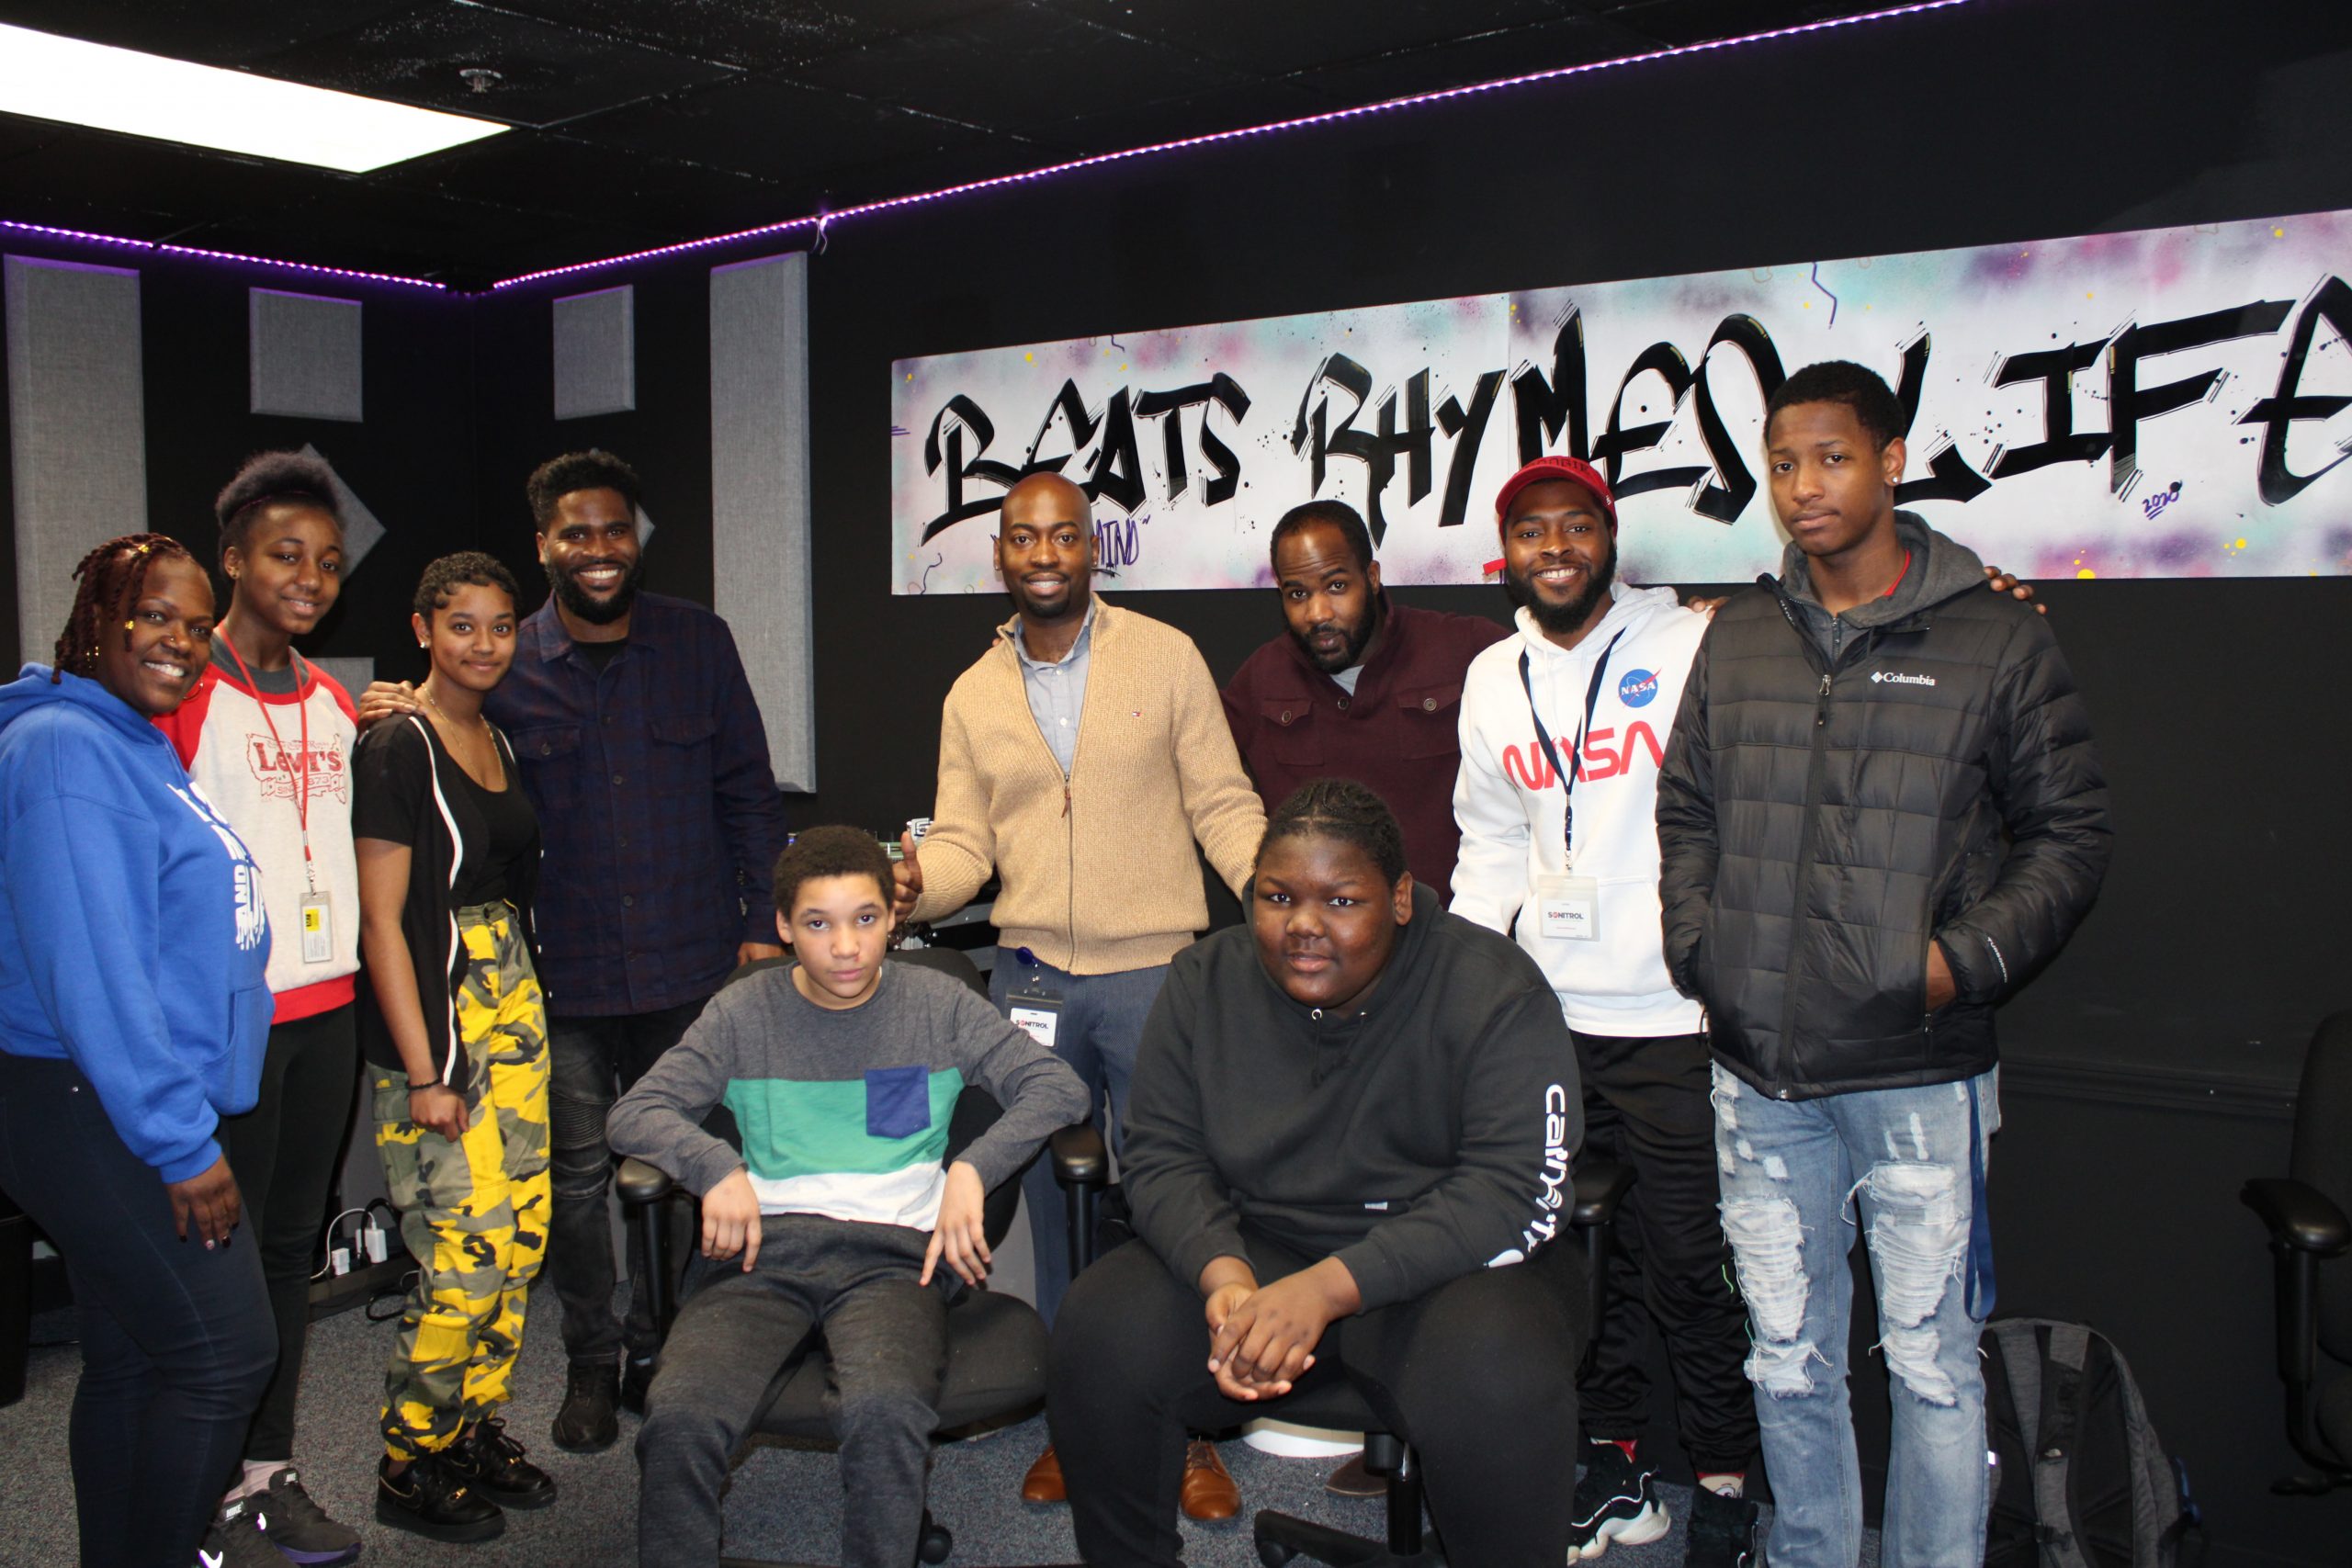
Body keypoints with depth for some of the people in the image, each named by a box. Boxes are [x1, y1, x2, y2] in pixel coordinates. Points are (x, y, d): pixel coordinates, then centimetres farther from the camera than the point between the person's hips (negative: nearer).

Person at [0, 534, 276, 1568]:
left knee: (132, 1360, 16)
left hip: (144, 1116, 9)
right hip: (95, 1119, -9)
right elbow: (89, 969, -21)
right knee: (225, 1355, -6)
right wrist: (181, 1143, -20)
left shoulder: (141, 747, 15)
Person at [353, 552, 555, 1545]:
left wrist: (525, 1002, 13)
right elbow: (382, 921, -14)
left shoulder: (498, 743, 12)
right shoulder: (395, 749, -11)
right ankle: (411, 1470, 13)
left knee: (523, 1233, 10)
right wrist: (423, 1073, -15)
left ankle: (479, 1432, 26)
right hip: (433, 1020, -8)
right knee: (466, 1253, -5)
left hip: (513, 1006, 8)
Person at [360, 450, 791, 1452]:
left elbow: (746, 789, 6)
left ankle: (660, 1350, 30)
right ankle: (592, 1367, 25)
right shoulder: (506, 666, 1)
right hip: (568, 973, 0)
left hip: (691, 962, 1)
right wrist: (410, 728, -11)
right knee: (579, 1174, 7)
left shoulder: (697, 643, 2)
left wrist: (764, 922, 1)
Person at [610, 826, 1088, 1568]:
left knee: (885, 1412, -33)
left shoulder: (937, 1005, 11)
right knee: (678, 1419, -28)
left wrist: (972, 1170, -11)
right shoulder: (743, 1013, 13)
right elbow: (635, 1113, 7)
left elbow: (1059, 1088, 4)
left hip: (893, 1248, -1)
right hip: (765, 1244, 1)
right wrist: (717, 1167, -12)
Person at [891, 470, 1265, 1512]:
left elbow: (1222, 805, -1)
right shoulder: (973, 696, 8)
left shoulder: (1166, 657, -1)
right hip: (1030, 978, 3)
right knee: (1053, 1201, 13)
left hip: (1154, 971, -3)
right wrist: (916, 881, -15)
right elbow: (963, 841, 6)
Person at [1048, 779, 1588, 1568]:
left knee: (1495, 1381, -34)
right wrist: (1223, 1273, -22)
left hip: (1448, 1265, -3)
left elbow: (1517, 1193, -20)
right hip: (1256, 1248, 3)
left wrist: (1329, 1288, -29)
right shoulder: (1207, 979, 0)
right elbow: (1163, 1155, 0)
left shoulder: (1494, 989, -13)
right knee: (1099, 1331, -20)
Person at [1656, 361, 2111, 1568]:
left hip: (1919, 1073, -3)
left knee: (1932, 1363, 6)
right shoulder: (1737, 637, 8)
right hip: (1757, 1071, 4)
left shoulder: (1996, 641, -3)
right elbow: (1684, 811, 16)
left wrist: (1971, 958, -10)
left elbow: (2070, 832, 1)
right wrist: (1698, 948, 5)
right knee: (1787, 1356, 16)